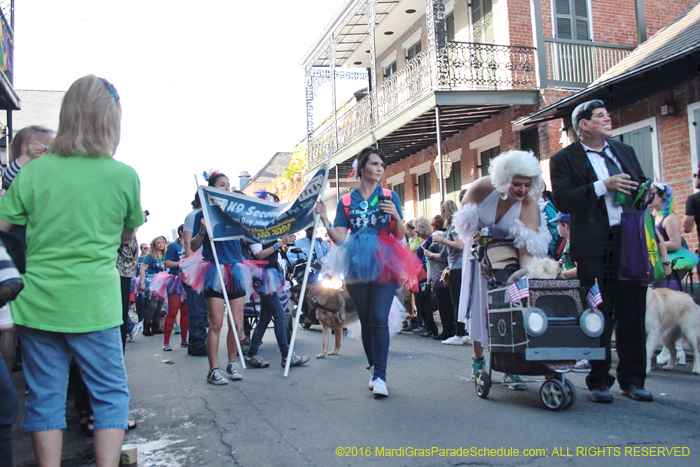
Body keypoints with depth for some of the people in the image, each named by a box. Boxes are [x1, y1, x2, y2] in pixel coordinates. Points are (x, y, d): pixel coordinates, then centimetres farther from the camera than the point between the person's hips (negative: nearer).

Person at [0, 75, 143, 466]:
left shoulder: (34, 172, -2)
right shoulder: (125, 176, -5)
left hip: (38, 302, 2)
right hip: (94, 304, -2)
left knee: (45, 397, 12)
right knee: (111, 393, 9)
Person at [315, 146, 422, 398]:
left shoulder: (390, 197, 6)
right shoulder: (346, 202, 8)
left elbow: (401, 236, 6)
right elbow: (339, 238, 2)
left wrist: (396, 216, -13)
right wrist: (325, 220, -12)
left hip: (384, 266, -2)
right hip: (357, 266, 2)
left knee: (379, 319, -13)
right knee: (366, 321, 8)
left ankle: (380, 376, -10)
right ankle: (374, 369, 22)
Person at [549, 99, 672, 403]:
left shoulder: (624, 151, 18)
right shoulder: (564, 159, 0)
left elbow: (640, 185, 25)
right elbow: (562, 201, -12)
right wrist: (602, 186, -18)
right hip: (595, 247, -4)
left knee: (633, 312, 6)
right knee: (598, 315, 2)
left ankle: (632, 379, 18)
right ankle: (599, 381, 13)